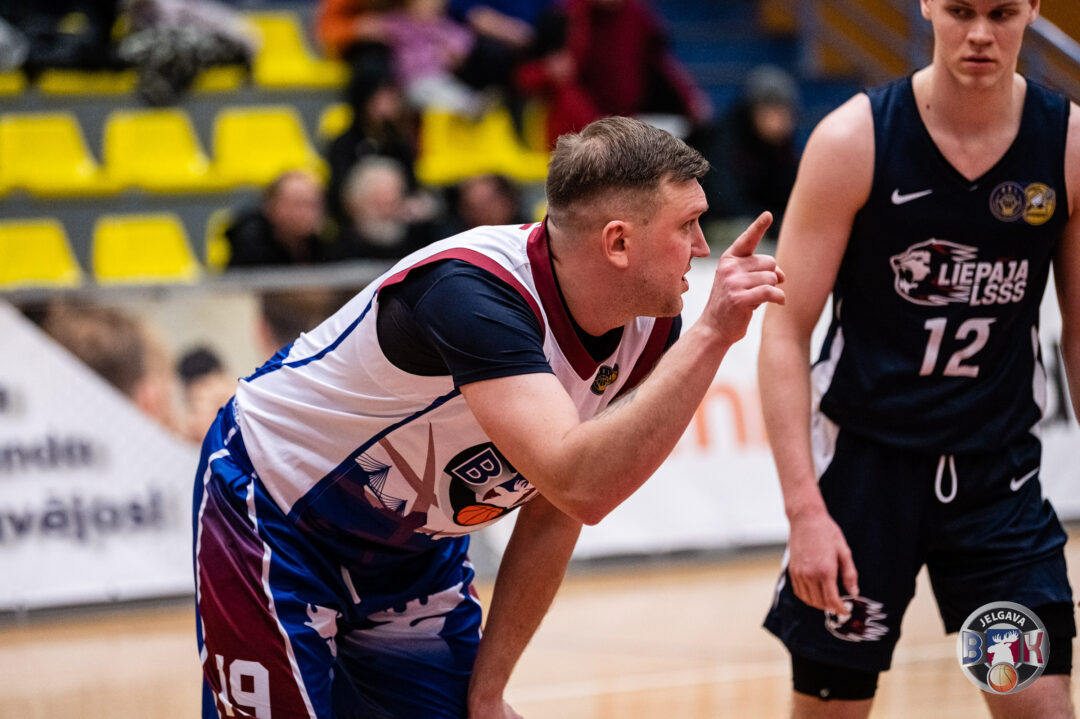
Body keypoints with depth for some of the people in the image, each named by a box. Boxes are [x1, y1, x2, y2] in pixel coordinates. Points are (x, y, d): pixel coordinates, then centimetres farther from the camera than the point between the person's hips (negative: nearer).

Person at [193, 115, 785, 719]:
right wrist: (711, 336, -47)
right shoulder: (472, 293, -35)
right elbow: (581, 486, -46)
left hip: (416, 544, 7)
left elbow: (554, 514, -1)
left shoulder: (649, 328, -11)